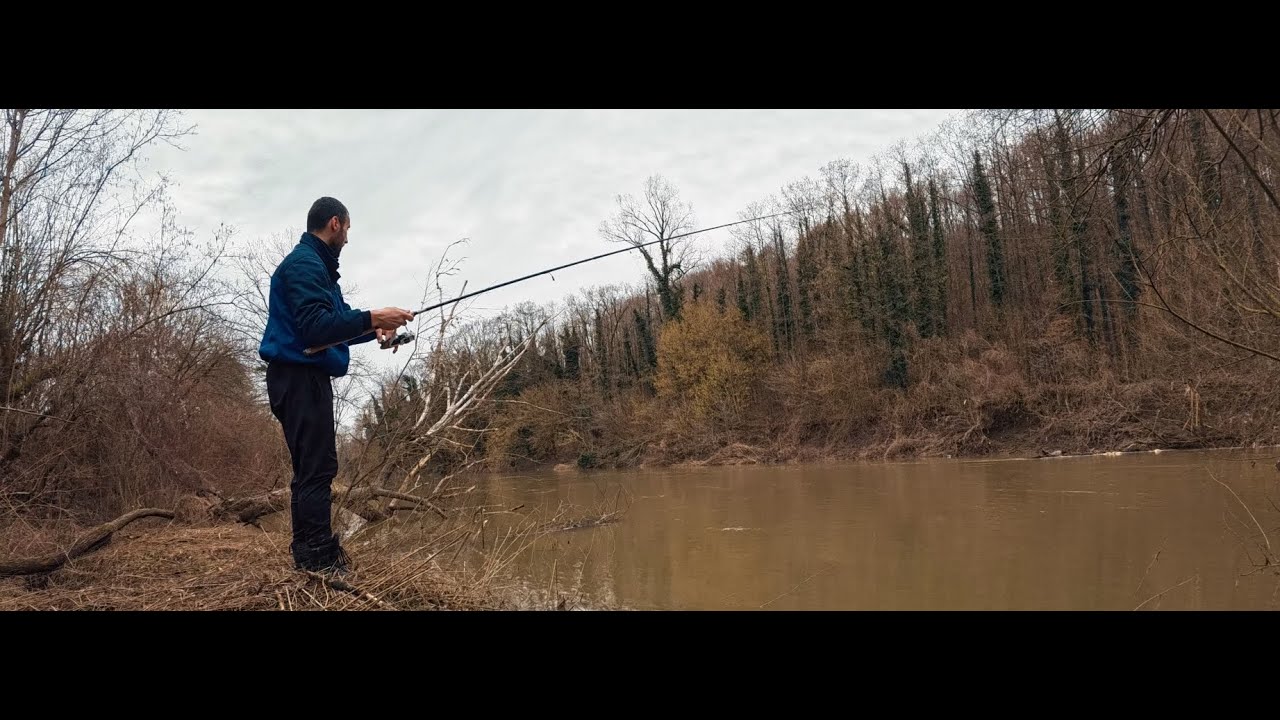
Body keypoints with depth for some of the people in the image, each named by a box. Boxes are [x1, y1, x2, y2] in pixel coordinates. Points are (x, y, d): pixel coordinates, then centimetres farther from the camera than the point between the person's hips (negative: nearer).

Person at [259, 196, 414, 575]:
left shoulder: (317, 265, 21)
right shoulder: (304, 264, -12)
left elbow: (332, 326, 24)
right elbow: (314, 327, -24)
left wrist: (373, 329, 10)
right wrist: (371, 318, -27)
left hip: (307, 377, 11)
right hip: (299, 377, -11)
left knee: (314, 468, 13)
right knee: (316, 469, -11)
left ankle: (312, 556, 21)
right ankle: (319, 565, -10)